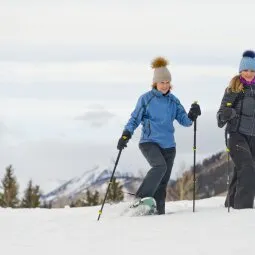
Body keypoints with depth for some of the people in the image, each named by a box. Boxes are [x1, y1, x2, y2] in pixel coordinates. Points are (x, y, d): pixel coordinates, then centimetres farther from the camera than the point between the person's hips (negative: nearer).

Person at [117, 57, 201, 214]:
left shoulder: (173, 101, 10)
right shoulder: (146, 99, -1)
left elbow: (184, 120, 7)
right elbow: (135, 119, 2)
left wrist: (192, 115, -14)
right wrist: (126, 135, -11)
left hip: (168, 145, 5)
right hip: (149, 142, -5)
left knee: (163, 182, 3)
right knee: (160, 166, -30)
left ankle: (158, 212, 10)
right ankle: (141, 199, -26)